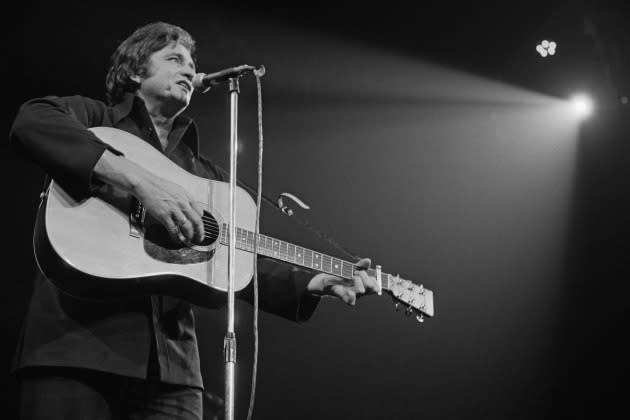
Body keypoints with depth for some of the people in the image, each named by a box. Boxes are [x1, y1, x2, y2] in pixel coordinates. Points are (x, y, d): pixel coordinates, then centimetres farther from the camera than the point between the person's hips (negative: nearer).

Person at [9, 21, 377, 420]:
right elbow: (31, 122, -13)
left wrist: (315, 282, 2)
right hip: (77, 344, -4)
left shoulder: (205, 174, 24)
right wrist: (139, 178, -22)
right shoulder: (93, 119, 9)